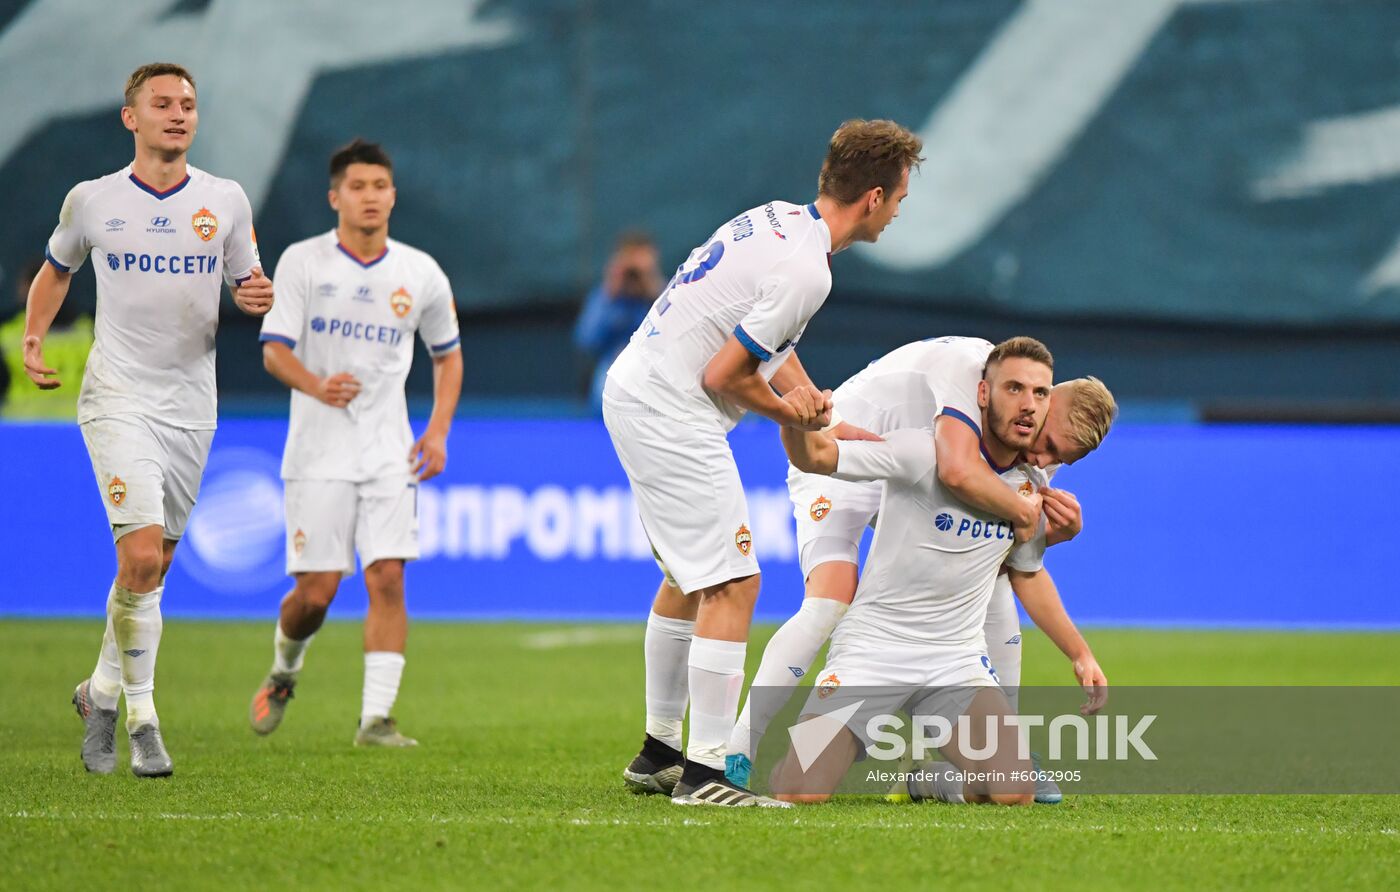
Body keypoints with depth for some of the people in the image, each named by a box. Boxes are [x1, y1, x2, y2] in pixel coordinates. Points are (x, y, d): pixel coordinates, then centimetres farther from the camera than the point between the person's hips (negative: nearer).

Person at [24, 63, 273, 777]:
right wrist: (33, 340, 3)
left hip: (190, 408, 3)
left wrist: (255, 299, -11)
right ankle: (142, 716, -10)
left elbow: (247, 287, 12)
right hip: (117, 401, -3)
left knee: (152, 568, 10)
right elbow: (56, 270, 18)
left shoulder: (226, 202, 3)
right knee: (142, 556, -18)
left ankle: (102, 692, 31)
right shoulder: (91, 202, 0)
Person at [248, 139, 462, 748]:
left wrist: (438, 431, 5)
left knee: (388, 579, -12)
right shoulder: (303, 262, -2)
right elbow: (274, 350, -7)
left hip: (389, 452, 2)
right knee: (315, 592, -4)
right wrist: (316, 385, -28)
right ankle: (284, 671, 28)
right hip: (318, 451, -2)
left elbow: (447, 354, 19)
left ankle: (376, 717, -11)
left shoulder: (421, 274, 5)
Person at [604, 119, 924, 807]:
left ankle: (658, 753, 31)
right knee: (732, 585, -11)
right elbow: (724, 376, -19)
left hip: (633, 388, 11)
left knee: (687, 579, 21)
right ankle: (703, 771, -13)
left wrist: (805, 395, -1)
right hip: (671, 415, -11)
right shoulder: (805, 271, -22)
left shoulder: (779, 219, 8)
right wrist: (790, 412, -1)